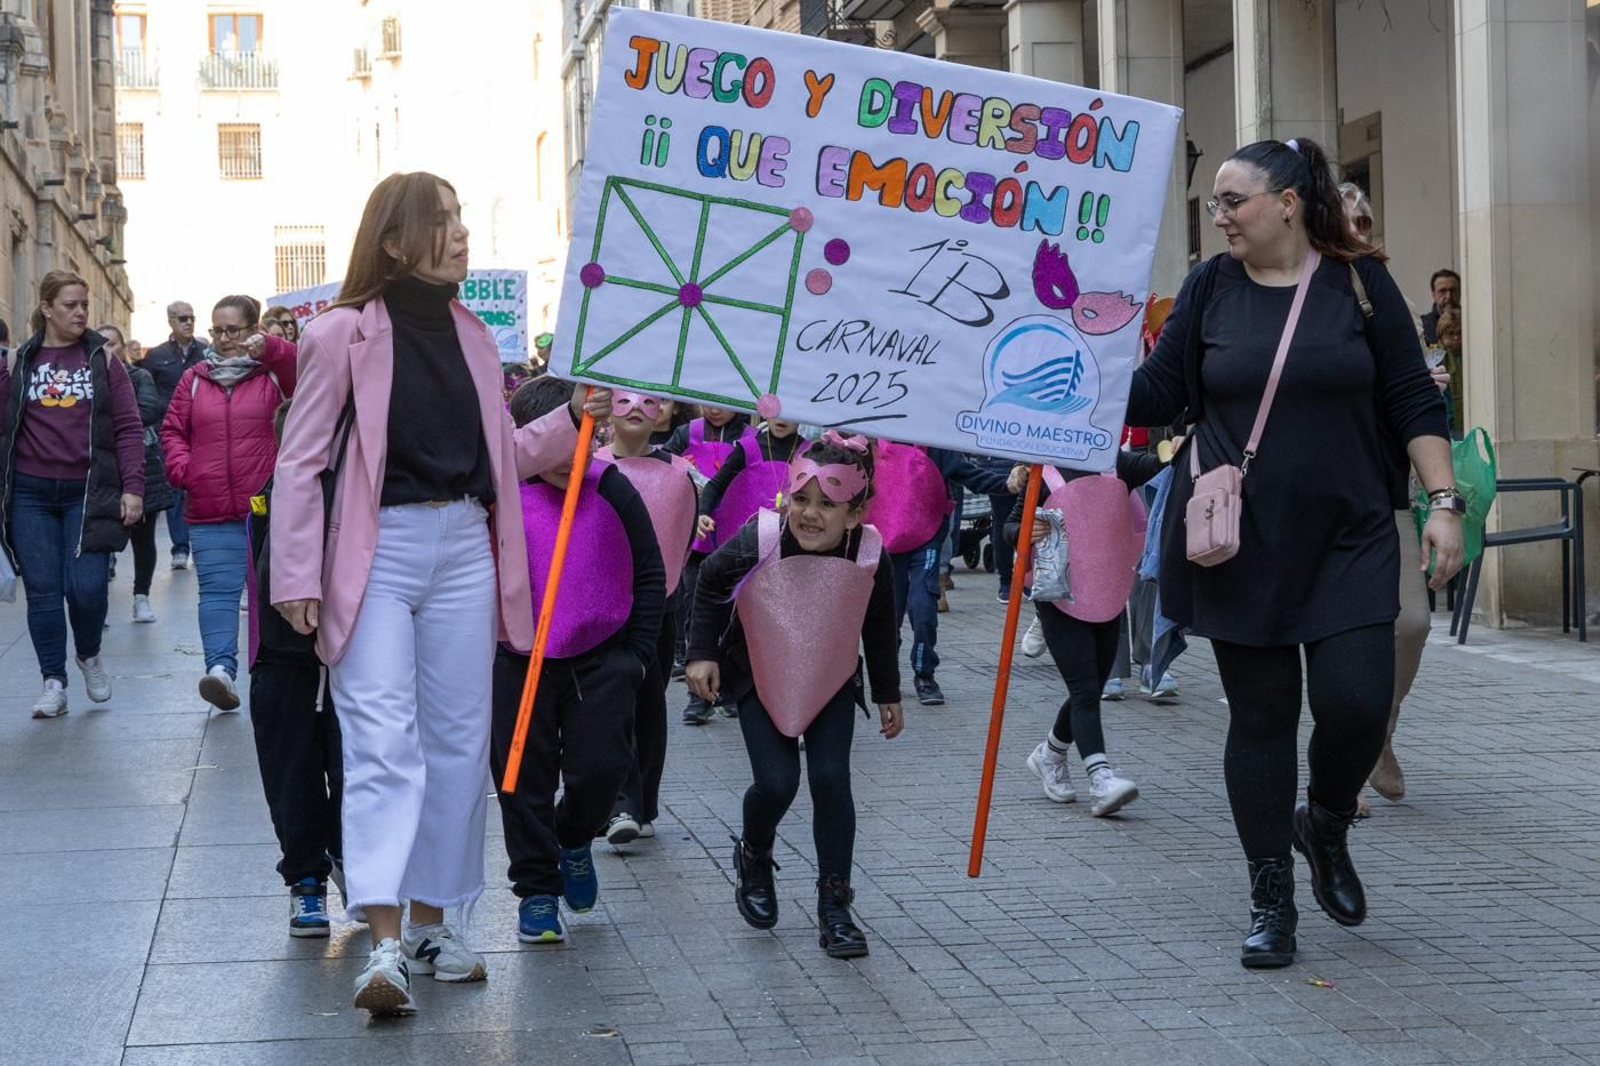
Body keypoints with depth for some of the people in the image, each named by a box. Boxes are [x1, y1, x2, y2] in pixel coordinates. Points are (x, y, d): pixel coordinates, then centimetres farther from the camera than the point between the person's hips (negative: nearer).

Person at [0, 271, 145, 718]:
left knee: (87, 587, -8)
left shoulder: (103, 360, 5)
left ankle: (89, 656, 21)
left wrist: (132, 487, -7)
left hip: (88, 492, -1)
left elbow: (128, 428, 1)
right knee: (43, 591, 0)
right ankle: (53, 683, 11)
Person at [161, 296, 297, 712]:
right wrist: (181, 467, -2)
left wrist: (270, 346, -34)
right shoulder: (195, 380, 14)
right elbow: (173, 430, 16)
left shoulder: (273, 373, 5)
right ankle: (221, 668, -20)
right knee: (218, 588, -10)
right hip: (211, 512, 2)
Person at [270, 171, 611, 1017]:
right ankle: (384, 944, -16)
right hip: (377, 551, -6)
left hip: (463, 549, 6)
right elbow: (301, 461, -5)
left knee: (457, 739, 9)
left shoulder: (471, 335, 12)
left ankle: (432, 922, 20)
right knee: (382, 742, -12)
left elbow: (504, 455, 19)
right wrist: (298, 578, -9)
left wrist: (573, 421, 5)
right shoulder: (343, 333, -6)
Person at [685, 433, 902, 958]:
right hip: (760, 680, -1)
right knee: (776, 782, -9)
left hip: (833, 682, 1)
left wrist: (888, 694, 8)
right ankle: (754, 857, 25)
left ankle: (835, 905, 3)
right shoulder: (757, 541, -27)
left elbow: (879, 628, -1)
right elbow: (710, 585, -5)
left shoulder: (871, 555, -21)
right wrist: (702, 653, -7)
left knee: (831, 780, -8)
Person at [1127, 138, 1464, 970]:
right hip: (1240, 546, 1)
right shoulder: (1211, 288, 4)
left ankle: (1325, 826, 22)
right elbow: (1154, 396, 2)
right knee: (1260, 715, 3)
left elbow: (1414, 402, 1)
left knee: (1356, 703, -10)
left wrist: (1443, 502, -7)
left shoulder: (1360, 282, 0)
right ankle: (1271, 899, 15)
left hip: (1347, 541, -1)